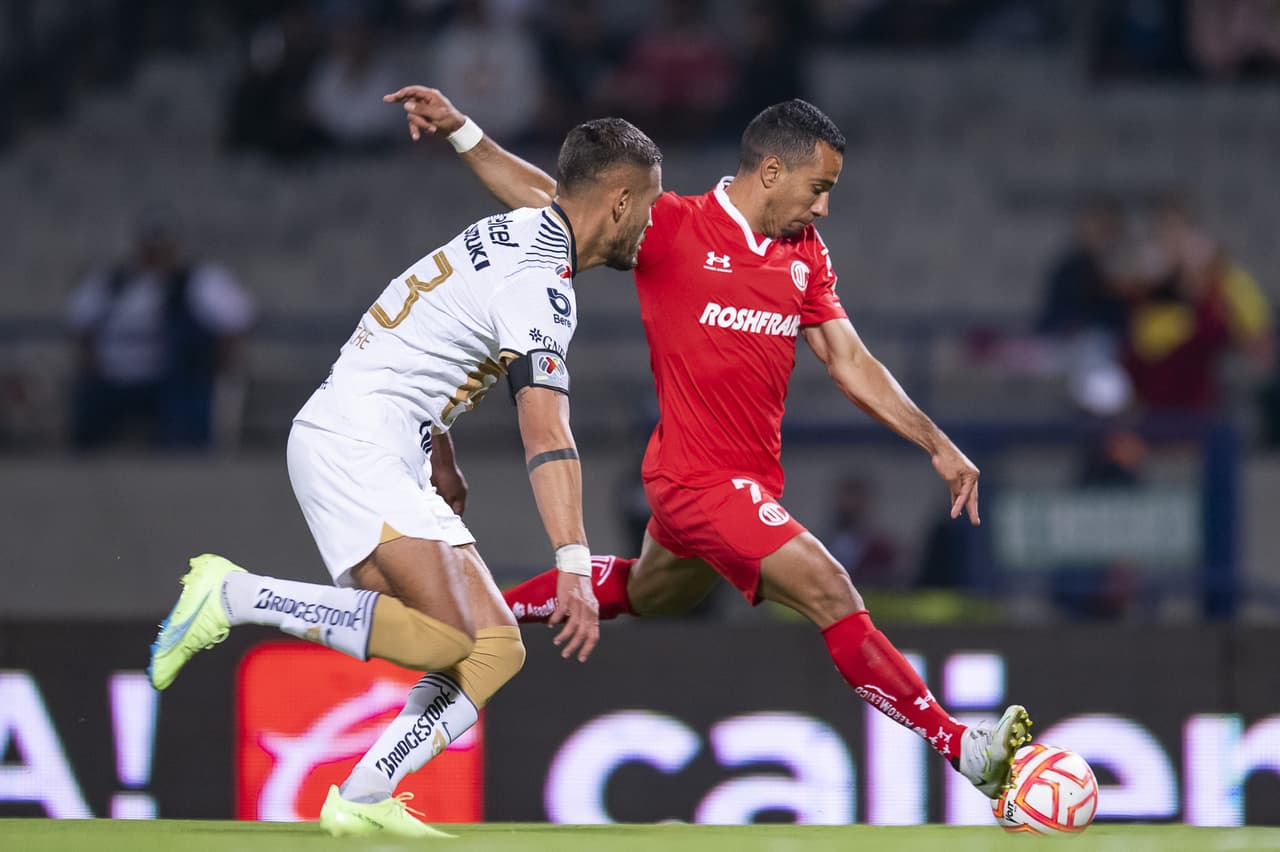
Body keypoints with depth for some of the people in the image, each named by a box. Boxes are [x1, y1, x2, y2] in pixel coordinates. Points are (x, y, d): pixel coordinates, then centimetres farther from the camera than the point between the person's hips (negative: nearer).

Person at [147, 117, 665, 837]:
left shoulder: (513, 233, 16)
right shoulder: (540, 283, -15)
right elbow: (546, 433, -24)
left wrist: (441, 456, 30)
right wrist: (575, 568, -30)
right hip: (354, 445, -10)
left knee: (497, 648, 1)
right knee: (444, 636, -26)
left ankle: (362, 801, -8)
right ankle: (233, 595, -17)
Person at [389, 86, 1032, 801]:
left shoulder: (805, 254, 7)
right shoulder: (675, 228, -12)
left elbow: (849, 361, 10)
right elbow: (552, 200, -7)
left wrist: (937, 445, 4)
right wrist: (462, 133, -17)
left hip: (753, 483, 9)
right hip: (700, 475, -9)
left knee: (650, 595, 29)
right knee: (829, 590, -18)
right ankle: (960, 746, -17)